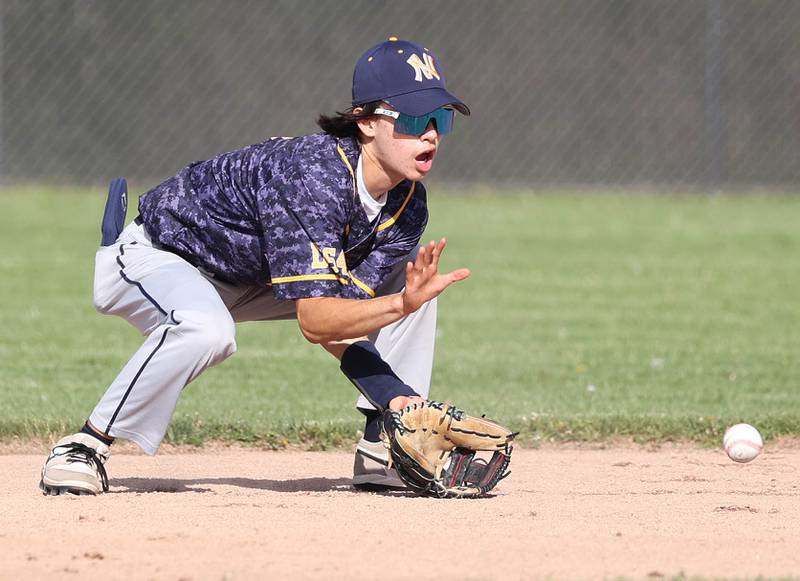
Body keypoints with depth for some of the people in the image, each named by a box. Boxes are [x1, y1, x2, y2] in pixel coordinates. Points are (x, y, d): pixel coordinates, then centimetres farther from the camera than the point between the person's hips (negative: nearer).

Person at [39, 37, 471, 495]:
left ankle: (383, 448, 4)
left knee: (412, 275, 1)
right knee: (206, 329, -42)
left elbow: (340, 322, -15)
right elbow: (314, 320, -36)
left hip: (249, 279, 8)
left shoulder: (408, 203, -11)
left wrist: (396, 395, -28)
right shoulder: (310, 174, -34)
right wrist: (400, 306, -49)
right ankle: (85, 448, -25)